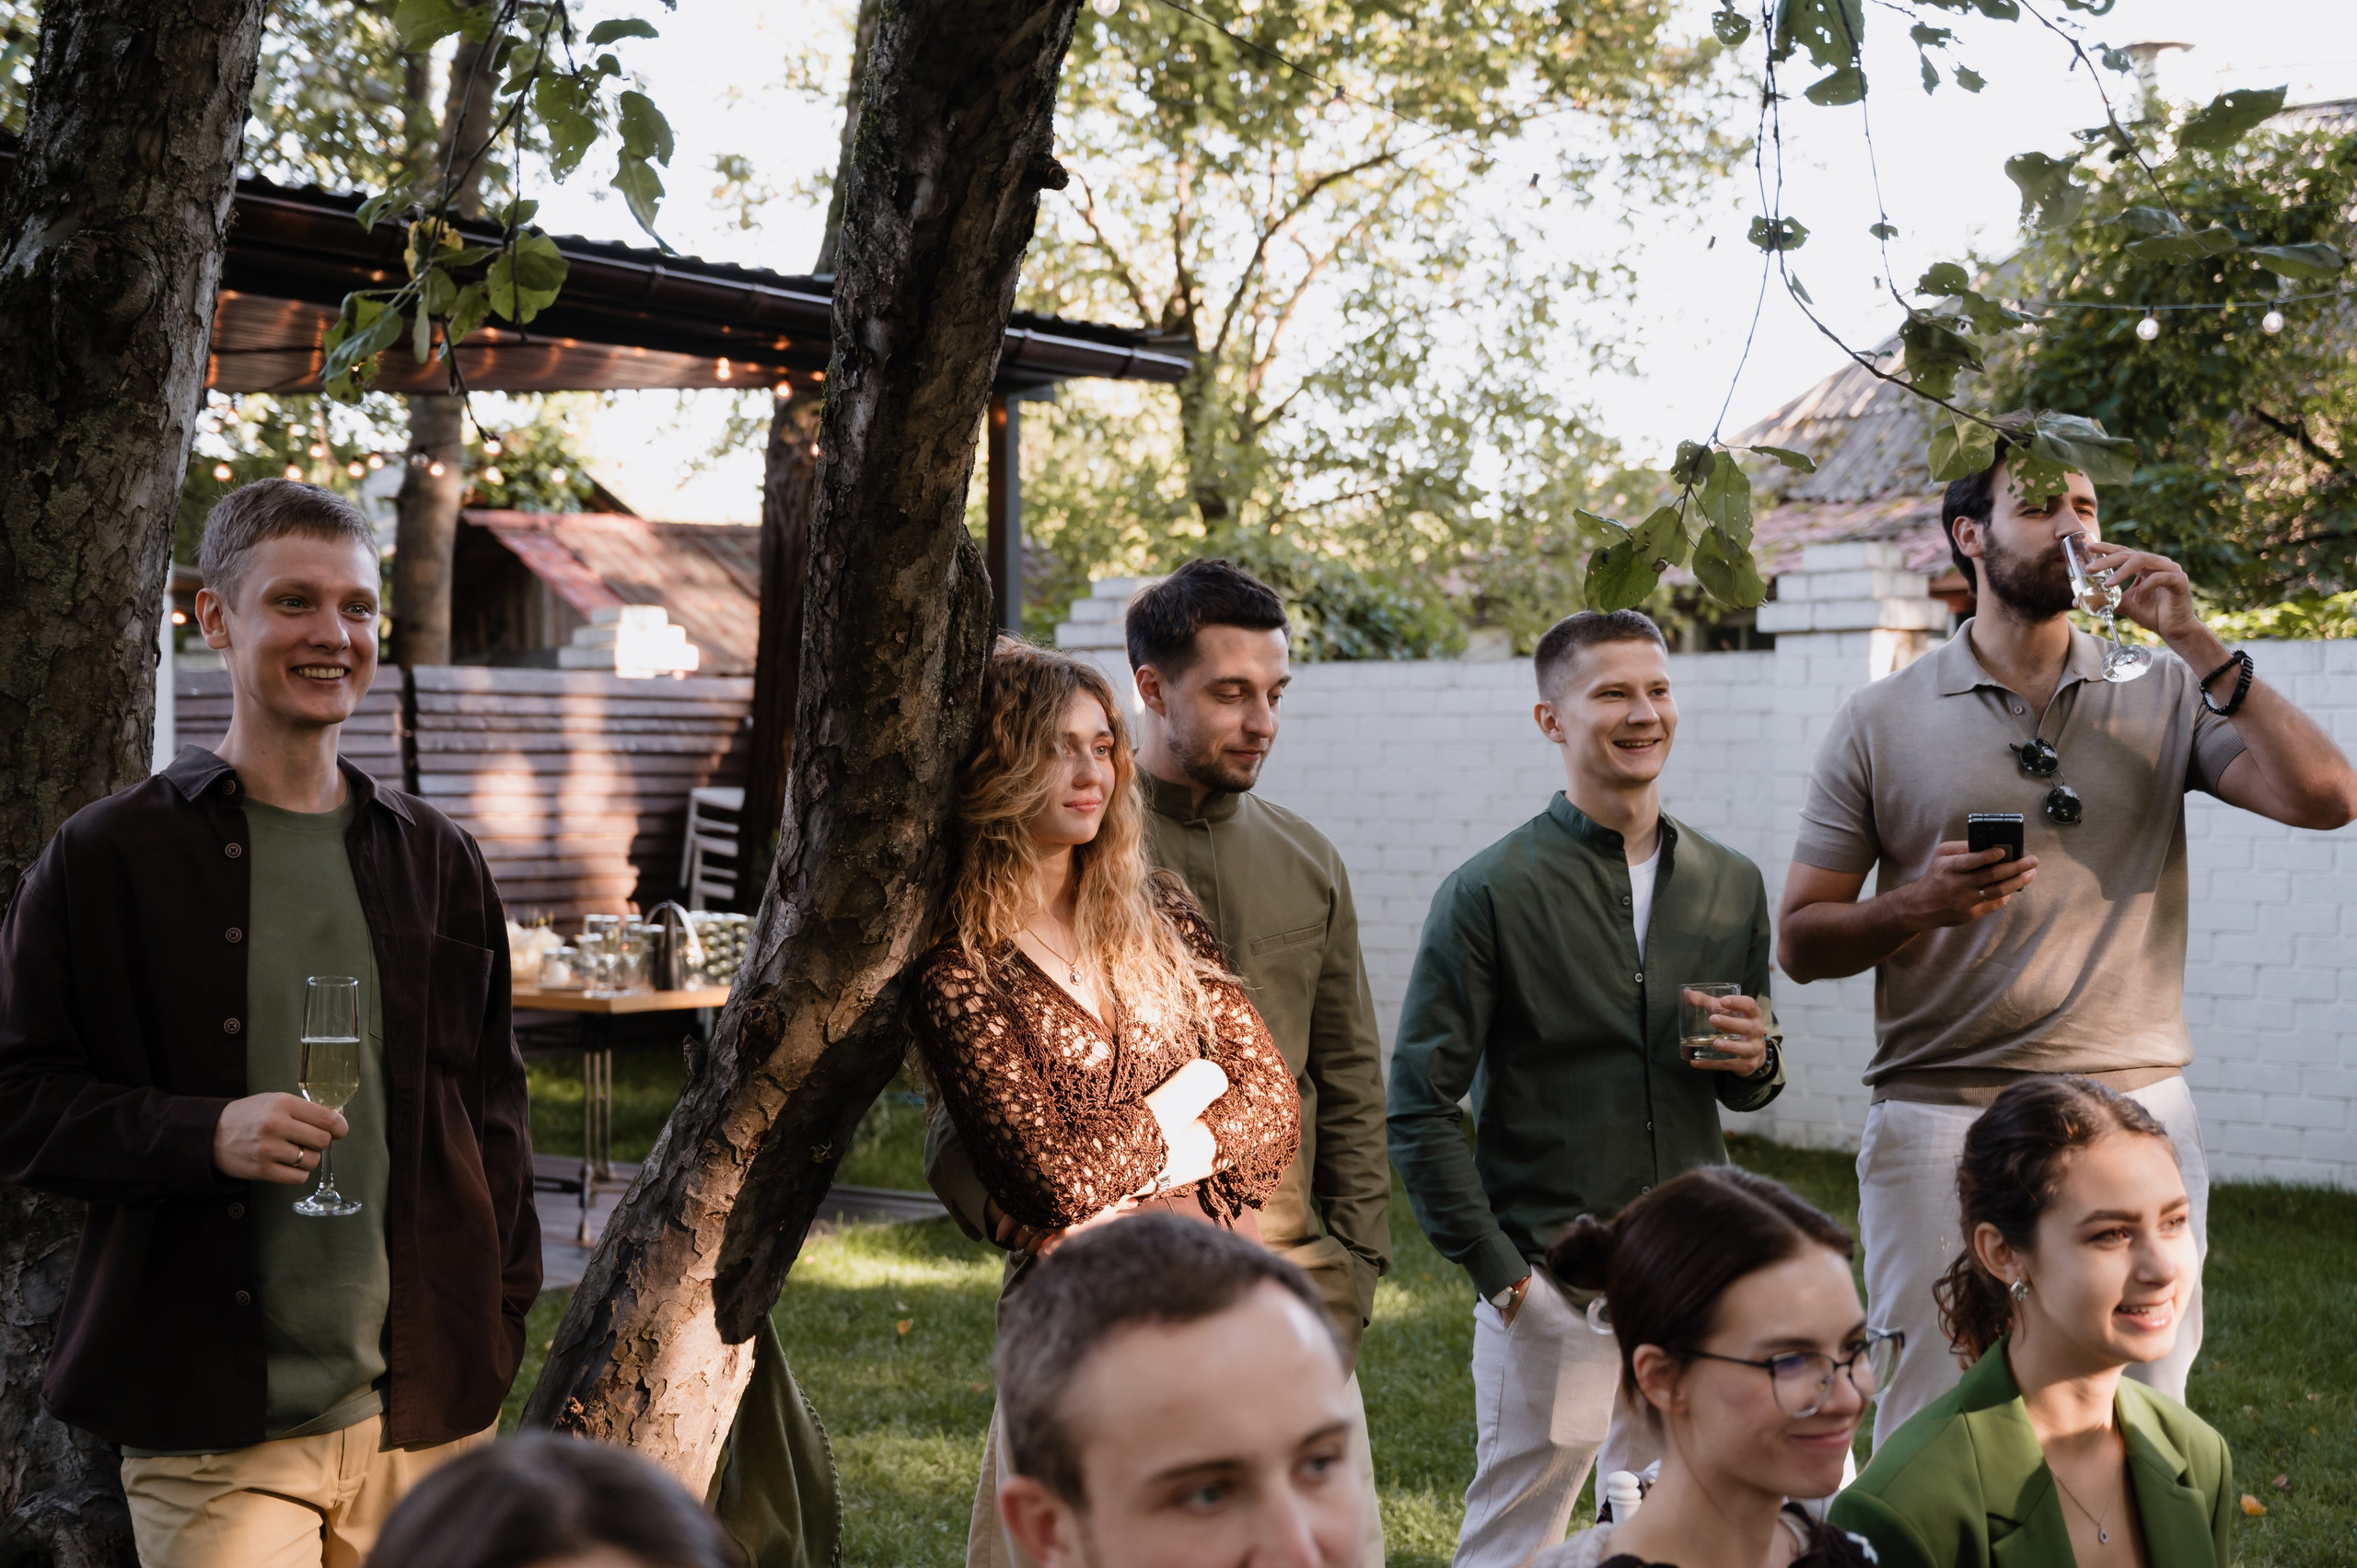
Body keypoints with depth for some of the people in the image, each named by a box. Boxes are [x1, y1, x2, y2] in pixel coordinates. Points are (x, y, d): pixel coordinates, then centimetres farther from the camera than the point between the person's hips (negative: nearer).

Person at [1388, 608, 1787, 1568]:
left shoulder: (1732, 886, 10)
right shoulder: (1492, 893, -5)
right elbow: (1419, 1108, -5)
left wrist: (1756, 1066, -3)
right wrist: (1498, 1272, -10)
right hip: (1551, 1280, -4)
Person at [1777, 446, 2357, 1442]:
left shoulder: (2166, 696, 9)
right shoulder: (1881, 723, 6)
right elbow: (1799, 940, 6)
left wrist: (2194, 642, -9)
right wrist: (1920, 905, -13)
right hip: (1940, 1124, -1)